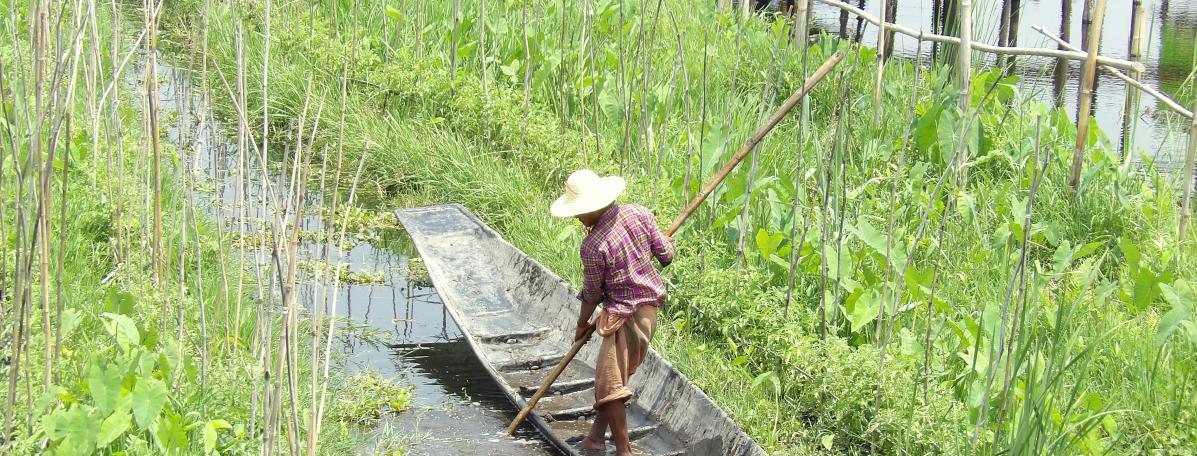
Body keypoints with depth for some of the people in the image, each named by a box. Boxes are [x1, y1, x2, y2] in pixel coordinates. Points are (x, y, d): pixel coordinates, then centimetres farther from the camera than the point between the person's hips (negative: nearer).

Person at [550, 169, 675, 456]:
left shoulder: (592, 246, -21)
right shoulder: (639, 213, -6)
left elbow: (592, 293, -7)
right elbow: (666, 256, 1)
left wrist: (582, 324, 11)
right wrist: (667, 244, 26)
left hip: (622, 316, -8)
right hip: (649, 306, 8)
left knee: (610, 383, -1)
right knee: (612, 374, 19)